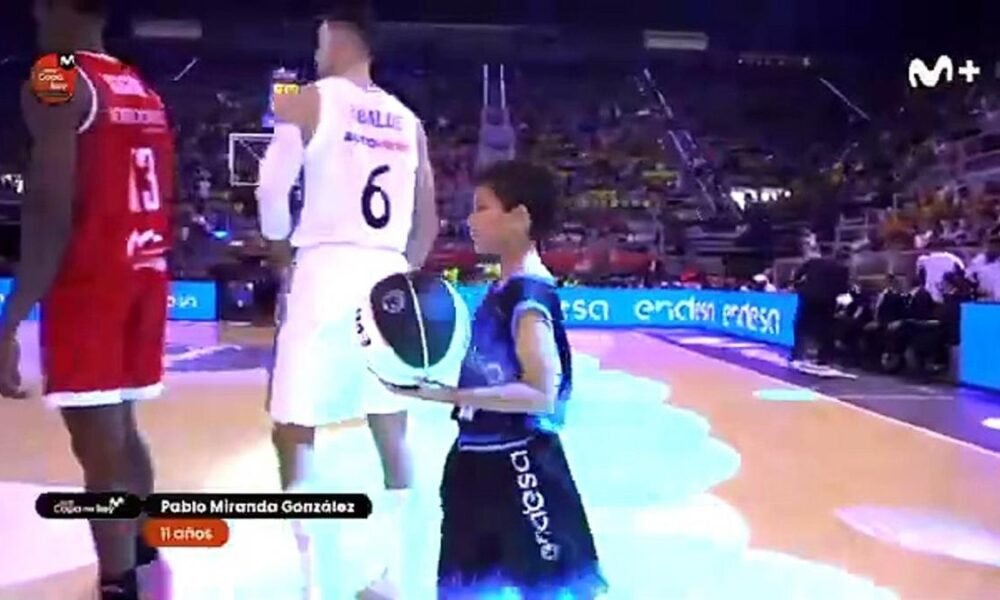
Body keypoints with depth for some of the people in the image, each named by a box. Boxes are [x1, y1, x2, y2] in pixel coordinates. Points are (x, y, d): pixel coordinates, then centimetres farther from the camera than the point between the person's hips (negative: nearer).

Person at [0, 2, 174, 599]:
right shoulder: (147, 95, 16)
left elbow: (50, 210, -19)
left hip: (90, 282, -8)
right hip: (145, 276, 9)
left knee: (100, 447, -4)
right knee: (120, 428, 22)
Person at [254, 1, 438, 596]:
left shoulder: (308, 100, 0)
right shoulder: (408, 120, 15)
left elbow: (272, 195, -5)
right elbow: (428, 224, 14)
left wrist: (281, 241, 15)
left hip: (327, 273, -5)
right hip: (390, 277, 6)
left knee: (294, 432, 4)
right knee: (392, 432, 12)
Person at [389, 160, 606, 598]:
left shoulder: (529, 295, -19)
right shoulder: (501, 291, 9)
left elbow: (540, 394, -25)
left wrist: (448, 394, -27)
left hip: (518, 466, -10)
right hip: (481, 461, 10)